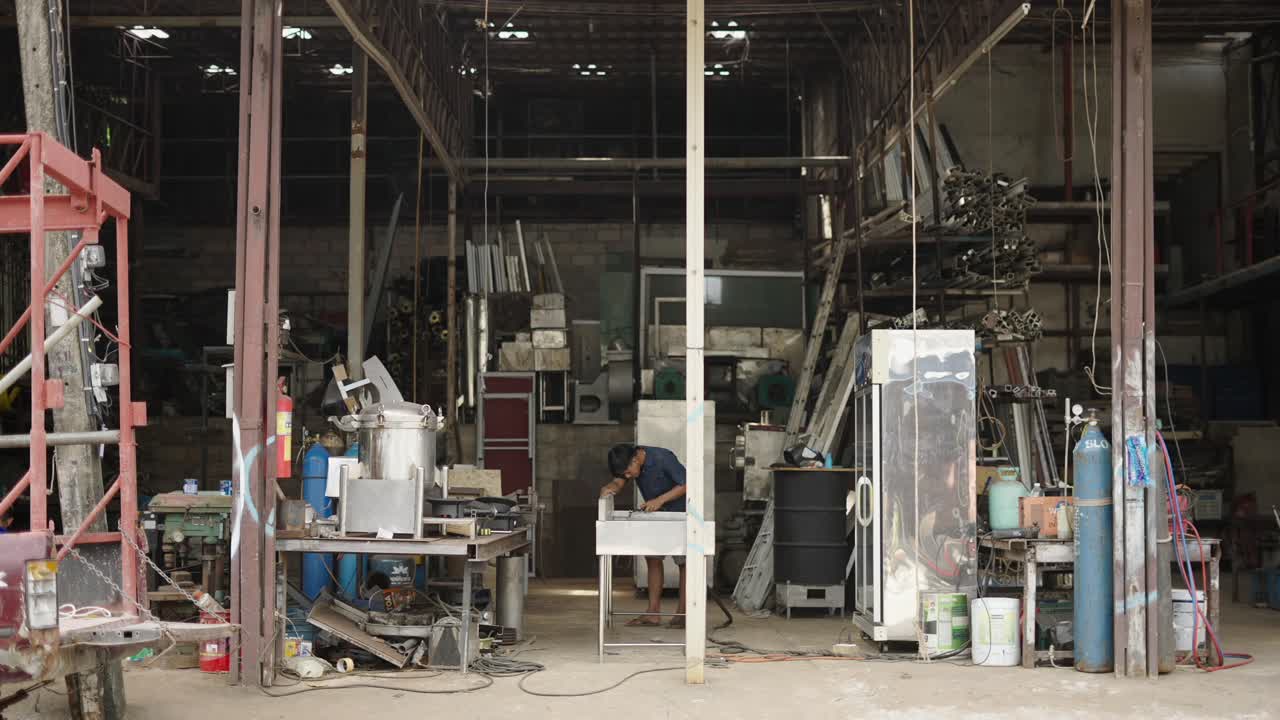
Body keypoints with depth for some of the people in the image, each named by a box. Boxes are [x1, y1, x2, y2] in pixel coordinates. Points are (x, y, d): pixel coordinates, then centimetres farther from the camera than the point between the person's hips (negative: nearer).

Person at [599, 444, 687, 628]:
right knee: (652, 559, 4)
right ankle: (653, 613, 6)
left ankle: (682, 613, -1)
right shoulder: (628, 462, -9)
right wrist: (609, 488, -36)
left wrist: (660, 500, -34)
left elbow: (685, 484, -26)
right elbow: (618, 482, -13)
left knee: (684, 562, -3)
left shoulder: (663, 458, -29)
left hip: (678, 512, -7)